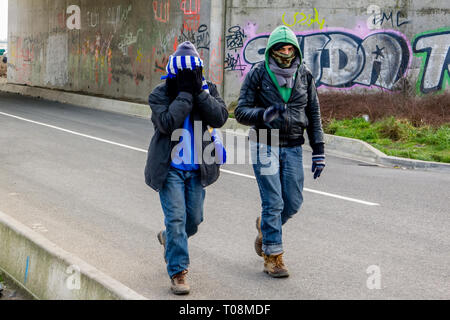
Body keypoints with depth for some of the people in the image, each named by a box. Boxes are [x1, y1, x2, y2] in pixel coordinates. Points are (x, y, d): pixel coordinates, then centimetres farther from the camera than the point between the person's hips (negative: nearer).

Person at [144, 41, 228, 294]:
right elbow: (167, 123, -23)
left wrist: (199, 91, -20)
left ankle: (169, 239, 45)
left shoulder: (208, 90, 1)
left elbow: (220, 118, -15)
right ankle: (178, 273, -2)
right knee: (176, 218, -10)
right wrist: (184, 94, -23)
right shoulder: (160, 94, -7)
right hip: (170, 168, -3)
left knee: (194, 219, 12)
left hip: (196, 169, 4)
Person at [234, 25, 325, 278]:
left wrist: (319, 151, 3)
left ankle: (265, 226, 36)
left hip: (293, 148, 4)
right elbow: (241, 112, -7)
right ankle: (273, 257, 5)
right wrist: (263, 115, -29)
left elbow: (313, 115, 8)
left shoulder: (304, 75, 3)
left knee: (293, 202, 5)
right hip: (265, 146, -3)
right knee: (273, 202, -6)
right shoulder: (258, 74, -6)